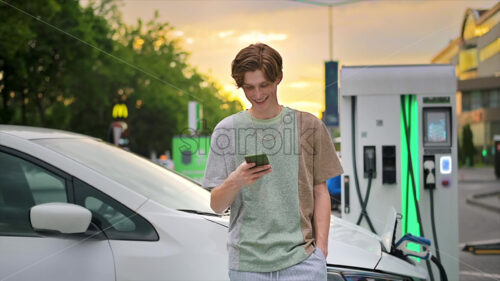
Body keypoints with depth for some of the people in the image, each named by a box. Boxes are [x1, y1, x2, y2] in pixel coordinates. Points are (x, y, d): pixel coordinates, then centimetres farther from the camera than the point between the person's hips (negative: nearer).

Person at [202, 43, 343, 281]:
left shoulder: (309, 126, 6)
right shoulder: (226, 130, 5)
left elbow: (320, 192, 8)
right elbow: (216, 206, 4)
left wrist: (321, 247, 0)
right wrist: (234, 181, -16)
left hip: (301, 259, 0)